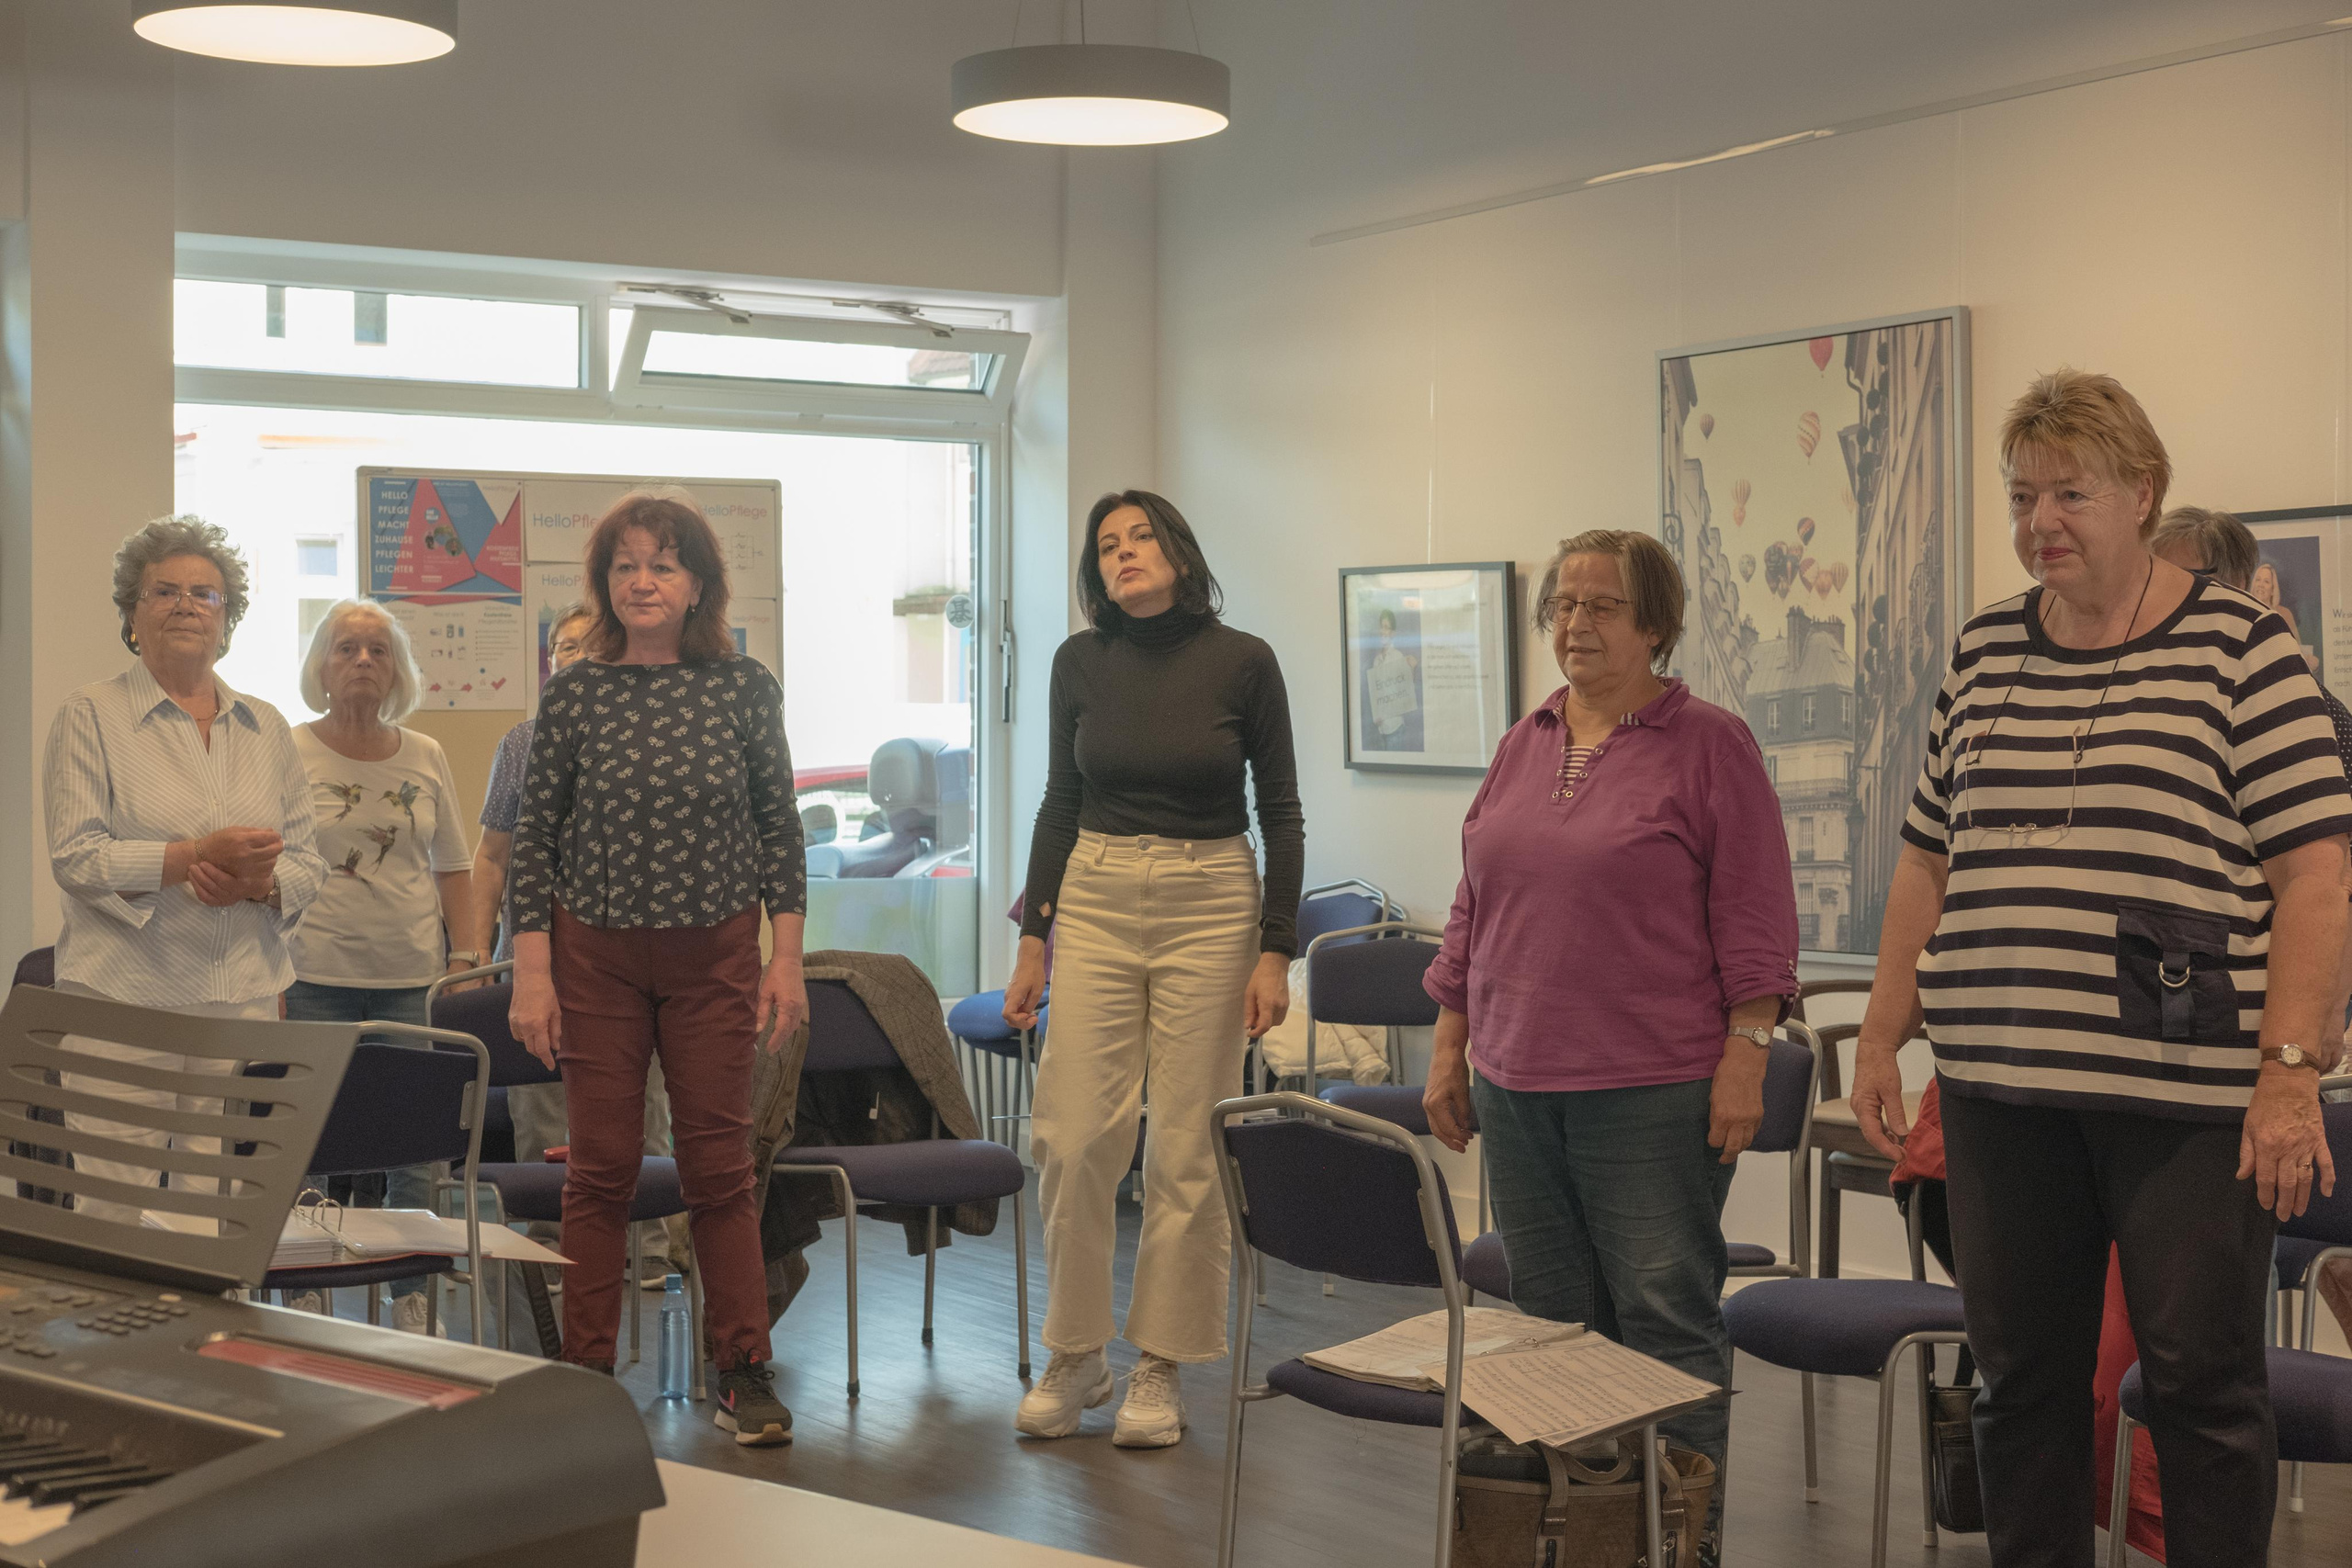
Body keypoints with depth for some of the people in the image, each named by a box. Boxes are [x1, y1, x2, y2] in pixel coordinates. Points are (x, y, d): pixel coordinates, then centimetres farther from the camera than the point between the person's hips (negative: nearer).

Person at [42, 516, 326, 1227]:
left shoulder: (265, 727, 15)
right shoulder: (90, 717, 3)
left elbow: (308, 860, 14)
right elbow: (77, 857, -7)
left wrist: (261, 882, -8)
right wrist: (198, 854, -17)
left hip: (242, 998, 3)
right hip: (124, 997, -3)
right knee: (115, 1210, -4)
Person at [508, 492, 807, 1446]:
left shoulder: (746, 690, 0)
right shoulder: (574, 695, -1)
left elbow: (779, 828, 5)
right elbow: (535, 840, 1)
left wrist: (787, 956, 0)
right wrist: (531, 972, -4)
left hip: (715, 955, 0)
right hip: (597, 955, 0)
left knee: (718, 1163, 4)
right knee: (602, 1167, 4)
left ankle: (744, 1374, 13)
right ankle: (586, 1374, 14)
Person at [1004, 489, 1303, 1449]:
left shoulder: (1242, 661, -4)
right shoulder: (1081, 663, 4)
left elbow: (1280, 812, -1)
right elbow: (1060, 802, 11)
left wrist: (1275, 951, -7)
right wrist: (1033, 937, 7)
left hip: (1209, 903, -2)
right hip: (1095, 901, 2)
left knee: (1186, 1144, 0)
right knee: (1073, 1135, -2)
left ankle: (1159, 1368, 13)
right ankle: (1074, 1357, 14)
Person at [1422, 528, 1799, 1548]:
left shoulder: (1710, 747, -3)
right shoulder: (1522, 747, 14)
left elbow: (1755, 920, -7)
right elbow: (1473, 914, 17)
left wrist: (1745, 1057, -13)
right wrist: (1449, 1048, 14)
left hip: (1654, 1091, -6)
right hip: (1519, 1084, 6)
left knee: (1667, 1316, -3)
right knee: (1551, 1316, 9)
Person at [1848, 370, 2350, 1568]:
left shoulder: (2237, 646, -2)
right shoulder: (1982, 652, 13)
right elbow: (1929, 861, 18)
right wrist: (1882, 1035, 12)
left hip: (2186, 1095, -4)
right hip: (1999, 1085, 5)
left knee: (2203, 1381, 3)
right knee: (2020, 1377, 10)